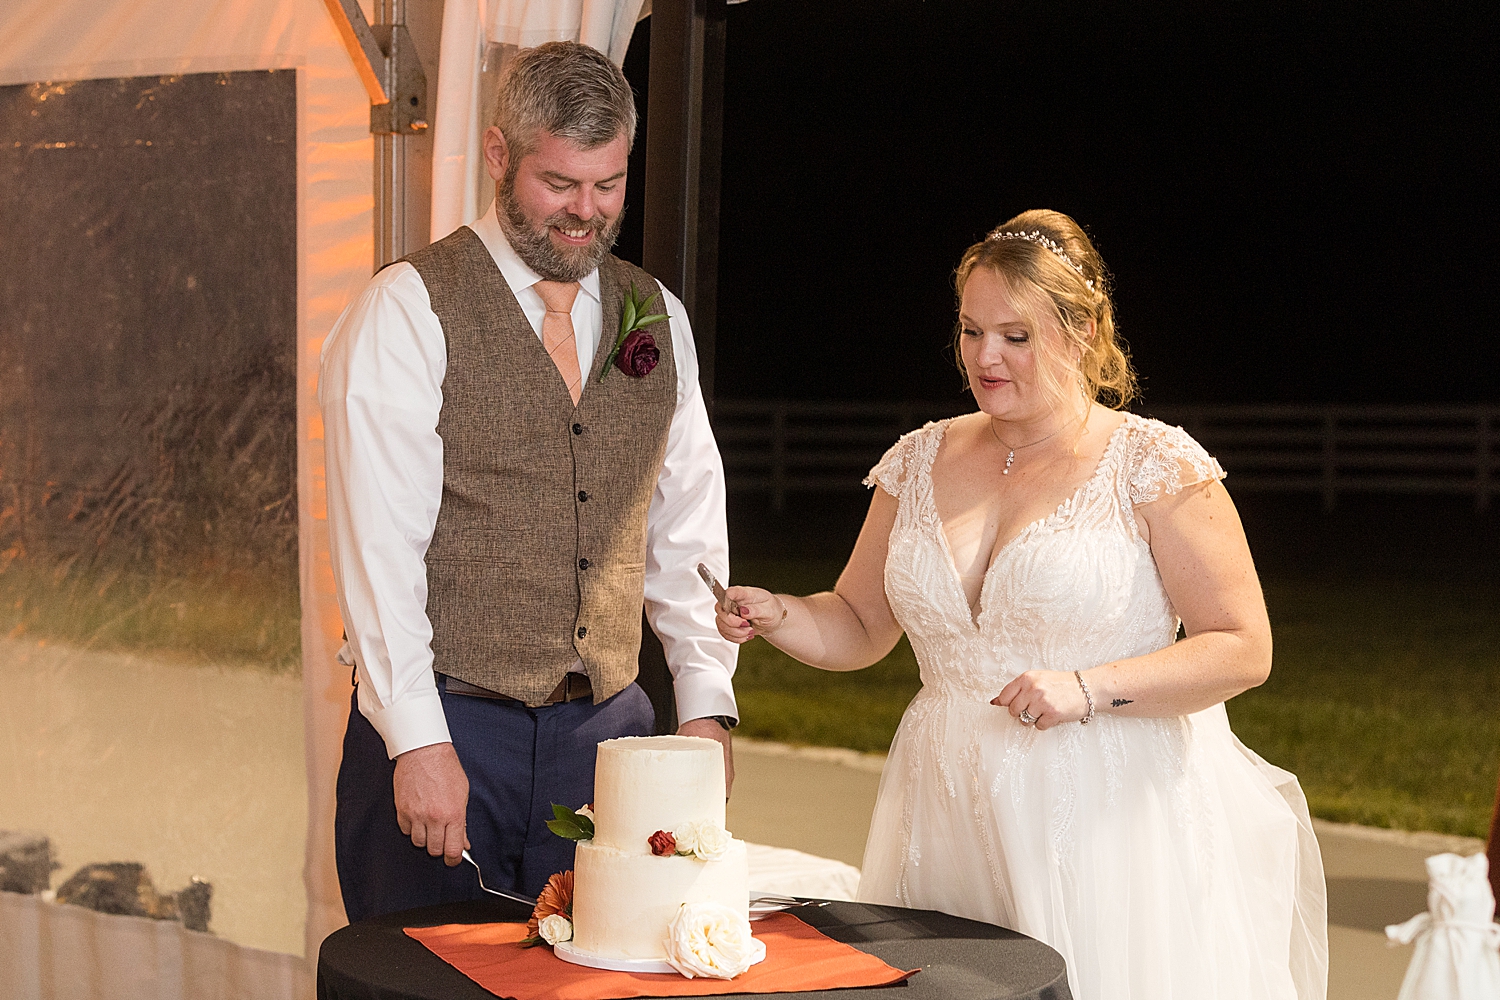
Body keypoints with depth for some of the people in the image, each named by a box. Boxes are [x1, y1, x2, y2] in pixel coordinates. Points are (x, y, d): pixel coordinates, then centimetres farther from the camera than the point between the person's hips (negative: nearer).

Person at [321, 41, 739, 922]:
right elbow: (378, 544, -12)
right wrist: (418, 741, -17)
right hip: (442, 726, -4)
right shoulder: (408, 312, -6)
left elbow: (687, 535, 12)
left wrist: (707, 707, 3)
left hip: (607, 730, 5)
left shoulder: (657, 319, 11)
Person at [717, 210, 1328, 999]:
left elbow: (1243, 650, -9)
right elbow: (857, 627, 17)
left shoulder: (1155, 465, -6)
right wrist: (776, 614, -3)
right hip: (950, 822, 4)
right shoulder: (922, 461, 8)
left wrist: (1088, 688, -19)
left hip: (1107, 819, -4)